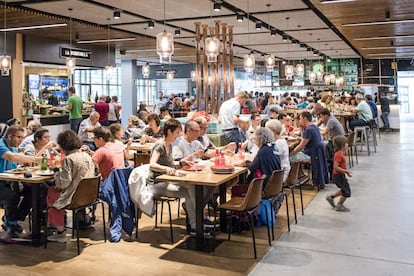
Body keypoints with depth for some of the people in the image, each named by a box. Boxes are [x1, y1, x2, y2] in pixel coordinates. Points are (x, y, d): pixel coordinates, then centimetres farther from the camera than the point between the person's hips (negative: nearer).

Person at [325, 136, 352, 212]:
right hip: (338, 176, -10)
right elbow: (336, 167, -28)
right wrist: (346, 171, -26)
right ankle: (339, 206, 13)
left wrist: (347, 172, 13)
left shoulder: (340, 153, 8)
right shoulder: (339, 155, -24)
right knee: (346, 192, 0)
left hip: (341, 175, 10)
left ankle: (331, 197, 30)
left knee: (344, 190, 21)